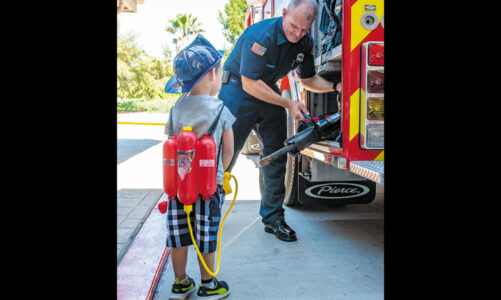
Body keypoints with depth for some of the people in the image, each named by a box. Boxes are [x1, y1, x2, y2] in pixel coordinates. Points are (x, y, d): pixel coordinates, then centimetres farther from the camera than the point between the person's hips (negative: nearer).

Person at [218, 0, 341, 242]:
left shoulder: (305, 43, -4)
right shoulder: (261, 35, -26)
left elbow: (308, 79, 7)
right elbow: (250, 84, -25)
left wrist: (336, 86, -10)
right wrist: (288, 104, -24)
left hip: (269, 94, 6)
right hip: (238, 92, -6)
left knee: (275, 154, 1)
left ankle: (272, 218, 10)